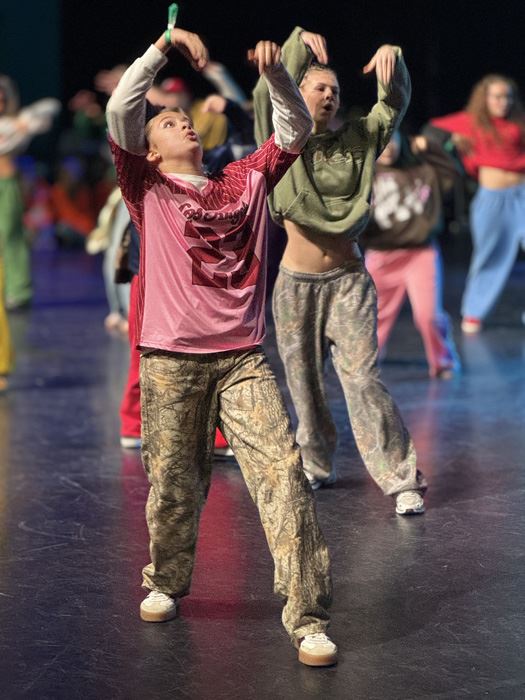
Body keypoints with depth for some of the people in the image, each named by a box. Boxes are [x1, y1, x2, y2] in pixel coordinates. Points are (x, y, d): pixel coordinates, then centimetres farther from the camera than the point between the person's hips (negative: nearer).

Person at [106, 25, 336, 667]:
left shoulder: (245, 182, 17)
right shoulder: (148, 190, 7)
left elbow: (295, 130, 15)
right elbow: (119, 112, -6)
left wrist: (274, 73, -1)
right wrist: (164, 45, -10)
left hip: (242, 358, 1)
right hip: (171, 360, -1)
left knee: (283, 474, -11)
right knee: (174, 484, 8)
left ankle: (307, 617, -10)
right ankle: (166, 583, 35)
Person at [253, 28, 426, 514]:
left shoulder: (356, 141, 7)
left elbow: (394, 104, -2)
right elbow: (268, 94, -15)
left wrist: (392, 58, -21)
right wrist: (299, 43, -27)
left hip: (349, 280, 0)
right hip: (296, 283, 0)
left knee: (361, 376, -10)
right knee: (303, 382, 9)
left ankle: (401, 479, -11)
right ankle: (315, 464, 30)